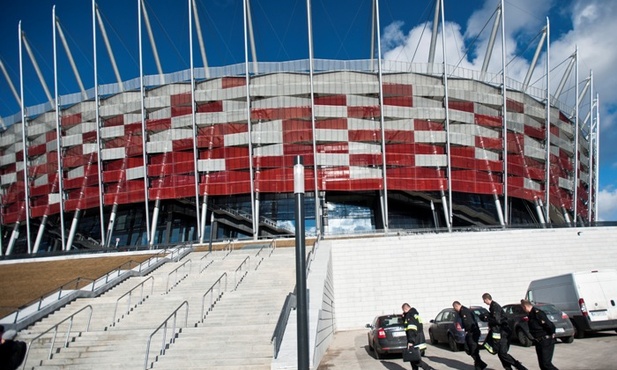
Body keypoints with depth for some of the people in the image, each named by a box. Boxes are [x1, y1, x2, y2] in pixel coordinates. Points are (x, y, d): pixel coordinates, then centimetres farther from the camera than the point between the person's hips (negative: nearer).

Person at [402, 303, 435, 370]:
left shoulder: (409, 315, -14)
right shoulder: (415, 314, 17)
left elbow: (411, 330, -24)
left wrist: (411, 341, -27)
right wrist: (404, 317, 15)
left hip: (416, 344, -10)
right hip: (420, 341, 10)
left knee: (416, 361, -9)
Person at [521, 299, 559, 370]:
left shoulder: (537, 313, -22)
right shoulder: (530, 314, 9)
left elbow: (550, 326, -25)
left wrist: (551, 335, -11)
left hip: (546, 341, -10)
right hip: (539, 342, 10)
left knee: (546, 363, -12)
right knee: (542, 364, 10)